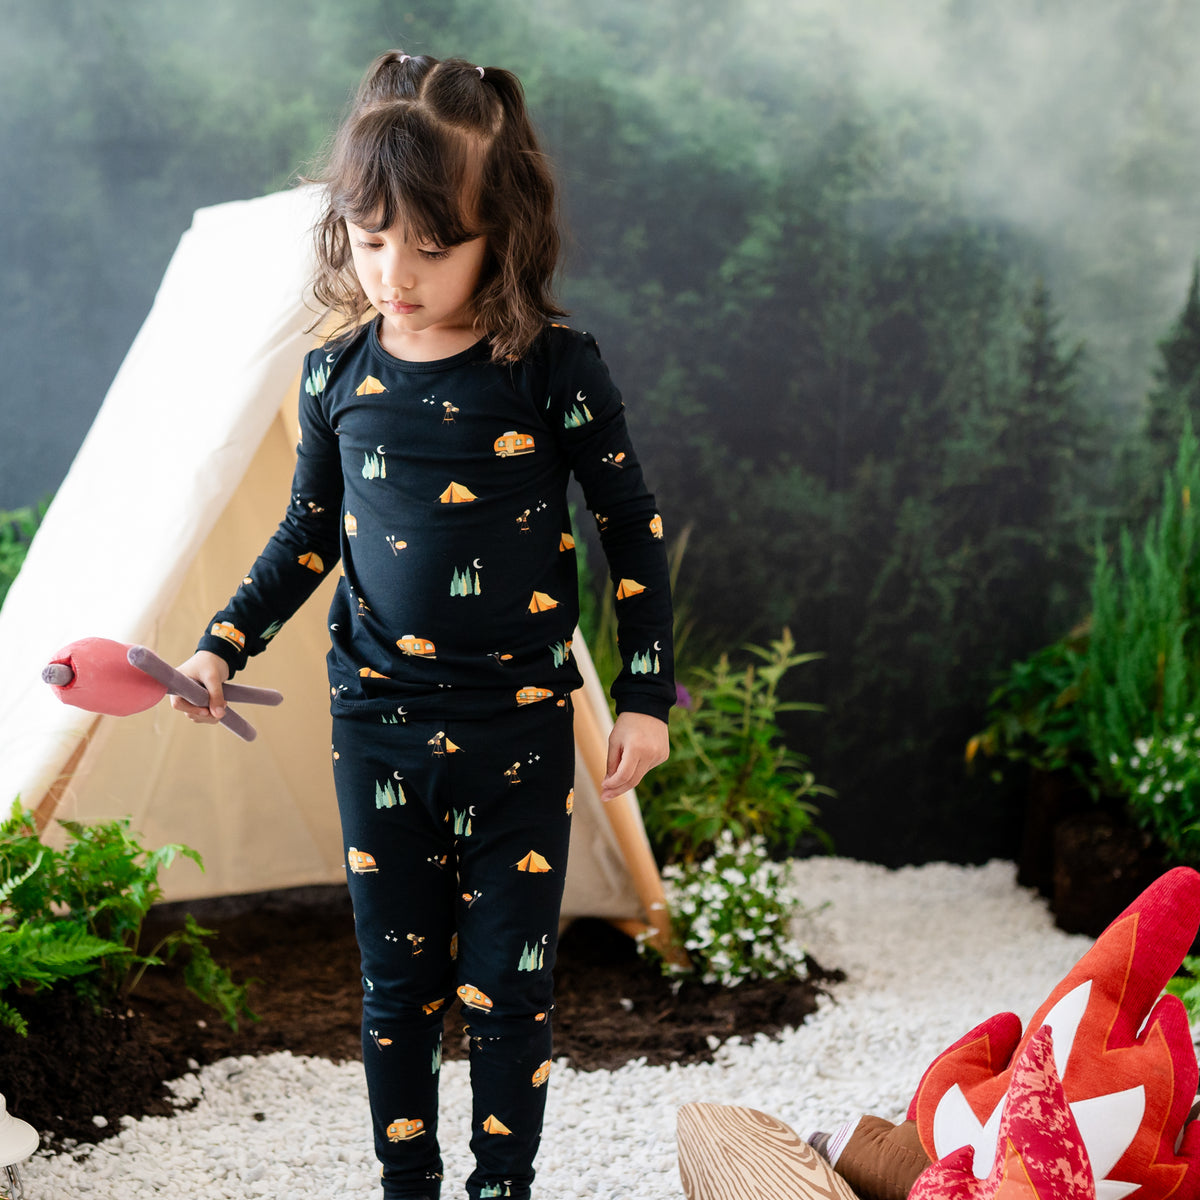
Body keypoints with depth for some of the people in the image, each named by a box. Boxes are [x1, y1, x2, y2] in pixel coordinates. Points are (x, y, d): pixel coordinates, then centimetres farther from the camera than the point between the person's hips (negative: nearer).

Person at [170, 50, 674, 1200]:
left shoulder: (556, 370, -10)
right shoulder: (338, 375, -1)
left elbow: (632, 529, -1)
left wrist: (645, 693, -1)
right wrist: (223, 644, 4)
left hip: (519, 728, -2)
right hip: (379, 724, 3)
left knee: (507, 984, 5)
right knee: (398, 978, 13)